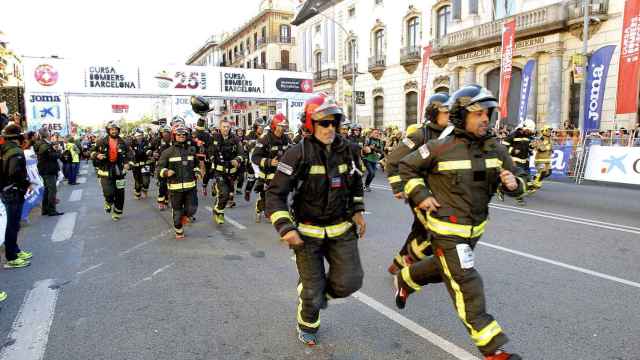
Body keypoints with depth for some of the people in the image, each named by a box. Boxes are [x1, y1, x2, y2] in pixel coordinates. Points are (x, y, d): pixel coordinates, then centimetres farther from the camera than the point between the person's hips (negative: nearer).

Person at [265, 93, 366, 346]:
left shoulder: (348, 150, -1)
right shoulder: (298, 154, -16)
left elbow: (356, 183, 19)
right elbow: (276, 193, -14)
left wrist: (357, 212, 12)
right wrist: (285, 228, -23)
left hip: (342, 229, 4)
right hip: (308, 232, -4)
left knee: (350, 282, -1)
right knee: (312, 290, 6)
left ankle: (322, 291, 34)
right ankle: (306, 326, 39)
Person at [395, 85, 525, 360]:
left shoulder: (495, 148, -2)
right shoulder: (440, 148, -15)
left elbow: (518, 180, 5)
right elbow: (406, 167, -2)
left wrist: (513, 183, -19)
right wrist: (420, 195, -12)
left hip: (475, 228, 7)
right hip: (447, 230, -6)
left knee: (442, 268, 26)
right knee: (467, 284, -4)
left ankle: (405, 279, 54)